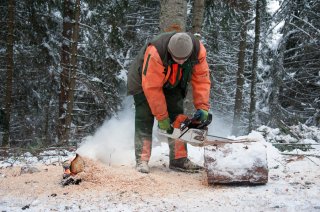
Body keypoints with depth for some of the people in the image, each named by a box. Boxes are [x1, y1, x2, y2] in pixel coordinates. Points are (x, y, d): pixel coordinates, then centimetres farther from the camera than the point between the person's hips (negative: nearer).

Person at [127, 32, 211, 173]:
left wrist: (202, 107, -27)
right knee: (145, 119, -12)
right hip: (144, 81, -4)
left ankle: (179, 160, 1)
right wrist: (161, 117, -31)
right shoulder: (155, 53, -43)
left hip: (172, 85, 5)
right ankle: (142, 160, -11)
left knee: (177, 119, -2)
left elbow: (201, 79, -21)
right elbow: (152, 87, -37)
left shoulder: (198, 50, -29)